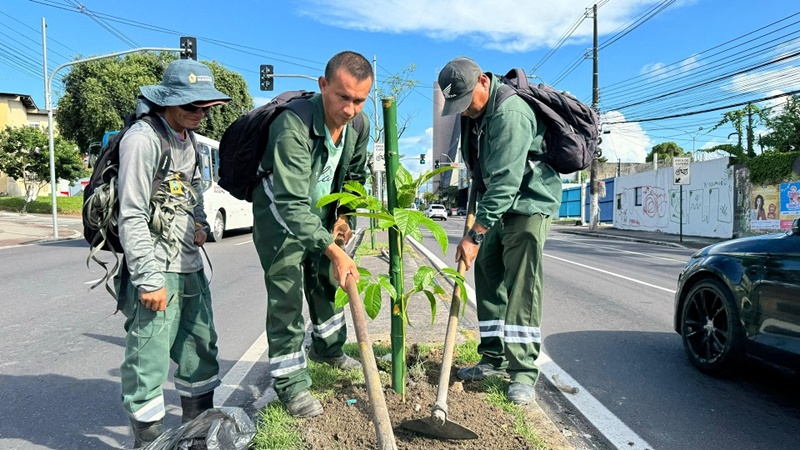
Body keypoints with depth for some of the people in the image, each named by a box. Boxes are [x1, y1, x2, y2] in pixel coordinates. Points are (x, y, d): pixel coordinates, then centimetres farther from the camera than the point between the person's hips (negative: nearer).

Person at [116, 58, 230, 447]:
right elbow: (132, 217, -17)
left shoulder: (187, 138, 12)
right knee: (149, 357, -2)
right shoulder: (143, 138, -14)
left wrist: (201, 225, 6)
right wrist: (148, 279, -18)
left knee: (200, 348, 16)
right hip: (156, 269, -9)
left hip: (190, 266, 9)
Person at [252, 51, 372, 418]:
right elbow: (292, 205, -41)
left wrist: (343, 215, -2)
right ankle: (290, 383, 6)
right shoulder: (293, 127, -36)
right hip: (281, 217, -6)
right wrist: (335, 251, -45)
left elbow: (356, 174, 7)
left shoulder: (359, 123, -13)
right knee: (286, 297, -7)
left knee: (327, 282, 18)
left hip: (320, 213, 7)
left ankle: (327, 348, 41)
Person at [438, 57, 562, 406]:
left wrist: (475, 234, -32)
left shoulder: (510, 113, -26)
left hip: (529, 203, -9)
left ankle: (524, 372, -4)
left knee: (521, 286, -12)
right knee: (486, 275, 8)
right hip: (499, 206, 9)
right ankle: (494, 358, 18)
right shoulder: (473, 112, 3)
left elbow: (505, 181, -32)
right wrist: (476, 215, 18)